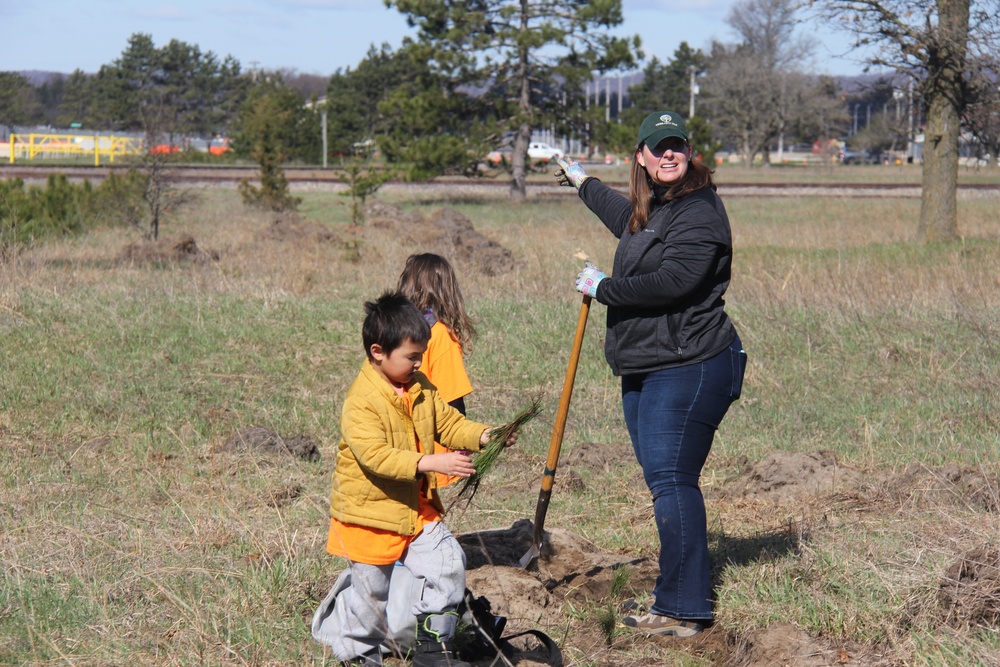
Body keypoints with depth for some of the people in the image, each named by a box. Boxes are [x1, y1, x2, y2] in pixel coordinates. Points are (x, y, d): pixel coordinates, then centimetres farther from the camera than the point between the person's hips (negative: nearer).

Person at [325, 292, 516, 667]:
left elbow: (448, 423, 10)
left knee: (448, 564, -1)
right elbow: (374, 455, -32)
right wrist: (431, 463, -39)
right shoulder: (362, 400, -23)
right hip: (371, 511, -7)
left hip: (418, 508, 7)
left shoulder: (421, 387, 4)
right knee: (372, 590, 5)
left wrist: (484, 436, -10)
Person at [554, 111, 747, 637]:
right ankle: (674, 597, 16)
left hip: (689, 367, -10)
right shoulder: (649, 208, 17)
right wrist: (583, 184, 58)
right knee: (663, 481, 10)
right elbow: (628, 220, 44)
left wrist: (604, 288, -11)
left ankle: (683, 610, -12)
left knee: (671, 480, -13)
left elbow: (671, 282, -25)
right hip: (643, 370, 10)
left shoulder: (700, 213, -13)